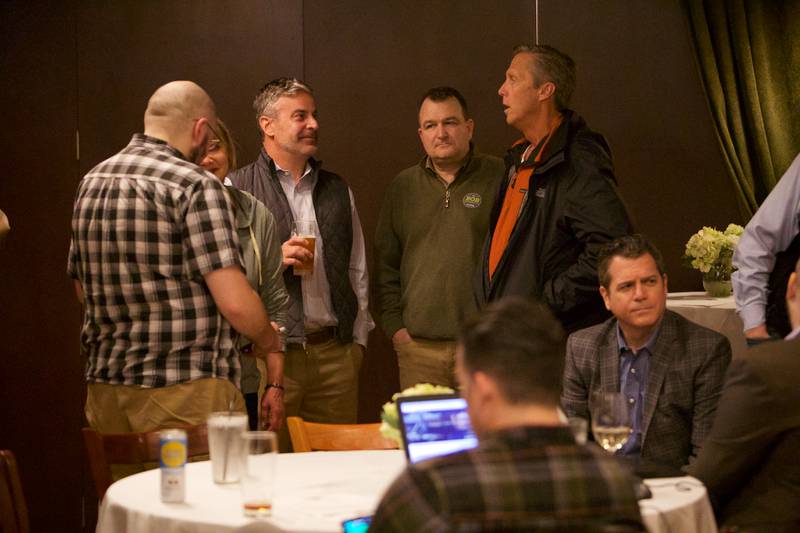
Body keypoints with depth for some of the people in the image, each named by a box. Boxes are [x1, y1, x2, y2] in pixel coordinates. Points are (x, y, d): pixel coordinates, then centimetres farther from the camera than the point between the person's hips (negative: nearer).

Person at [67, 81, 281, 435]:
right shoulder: (195, 185, -12)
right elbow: (235, 302, -16)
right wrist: (268, 340, 4)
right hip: (186, 392, -7)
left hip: (105, 390, 7)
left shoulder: (91, 183, 10)